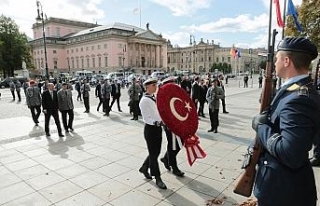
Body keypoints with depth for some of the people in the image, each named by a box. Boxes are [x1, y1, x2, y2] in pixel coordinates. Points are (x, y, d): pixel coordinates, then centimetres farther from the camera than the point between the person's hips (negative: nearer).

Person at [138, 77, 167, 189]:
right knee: (153, 154, 4)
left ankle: (144, 168, 40)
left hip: (158, 128, 8)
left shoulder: (154, 98, 11)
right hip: (150, 129, -8)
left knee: (156, 152, 18)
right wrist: (158, 122, -31)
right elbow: (146, 118, -19)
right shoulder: (144, 100, -15)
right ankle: (158, 178, 18)